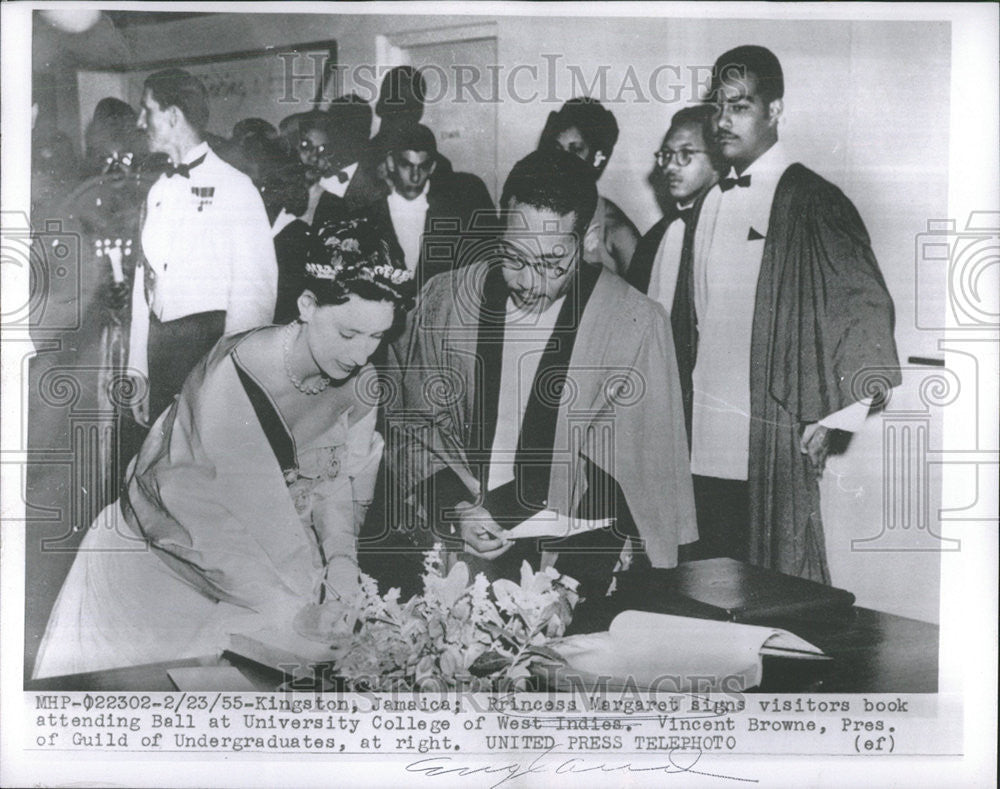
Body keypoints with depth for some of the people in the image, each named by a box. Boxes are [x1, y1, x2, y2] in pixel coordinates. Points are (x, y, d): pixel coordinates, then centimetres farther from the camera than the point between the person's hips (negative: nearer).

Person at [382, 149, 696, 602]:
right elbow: (410, 420, 9)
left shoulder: (635, 323, -3)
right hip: (447, 550, 2)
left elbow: (620, 461, -2)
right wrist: (456, 509, -7)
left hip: (565, 564, -1)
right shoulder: (444, 300, 4)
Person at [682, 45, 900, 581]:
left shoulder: (810, 201, -6)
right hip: (706, 438, 6)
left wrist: (830, 417, -9)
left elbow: (866, 309, -8)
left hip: (773, 437, -6)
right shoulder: (712, 201, 13)